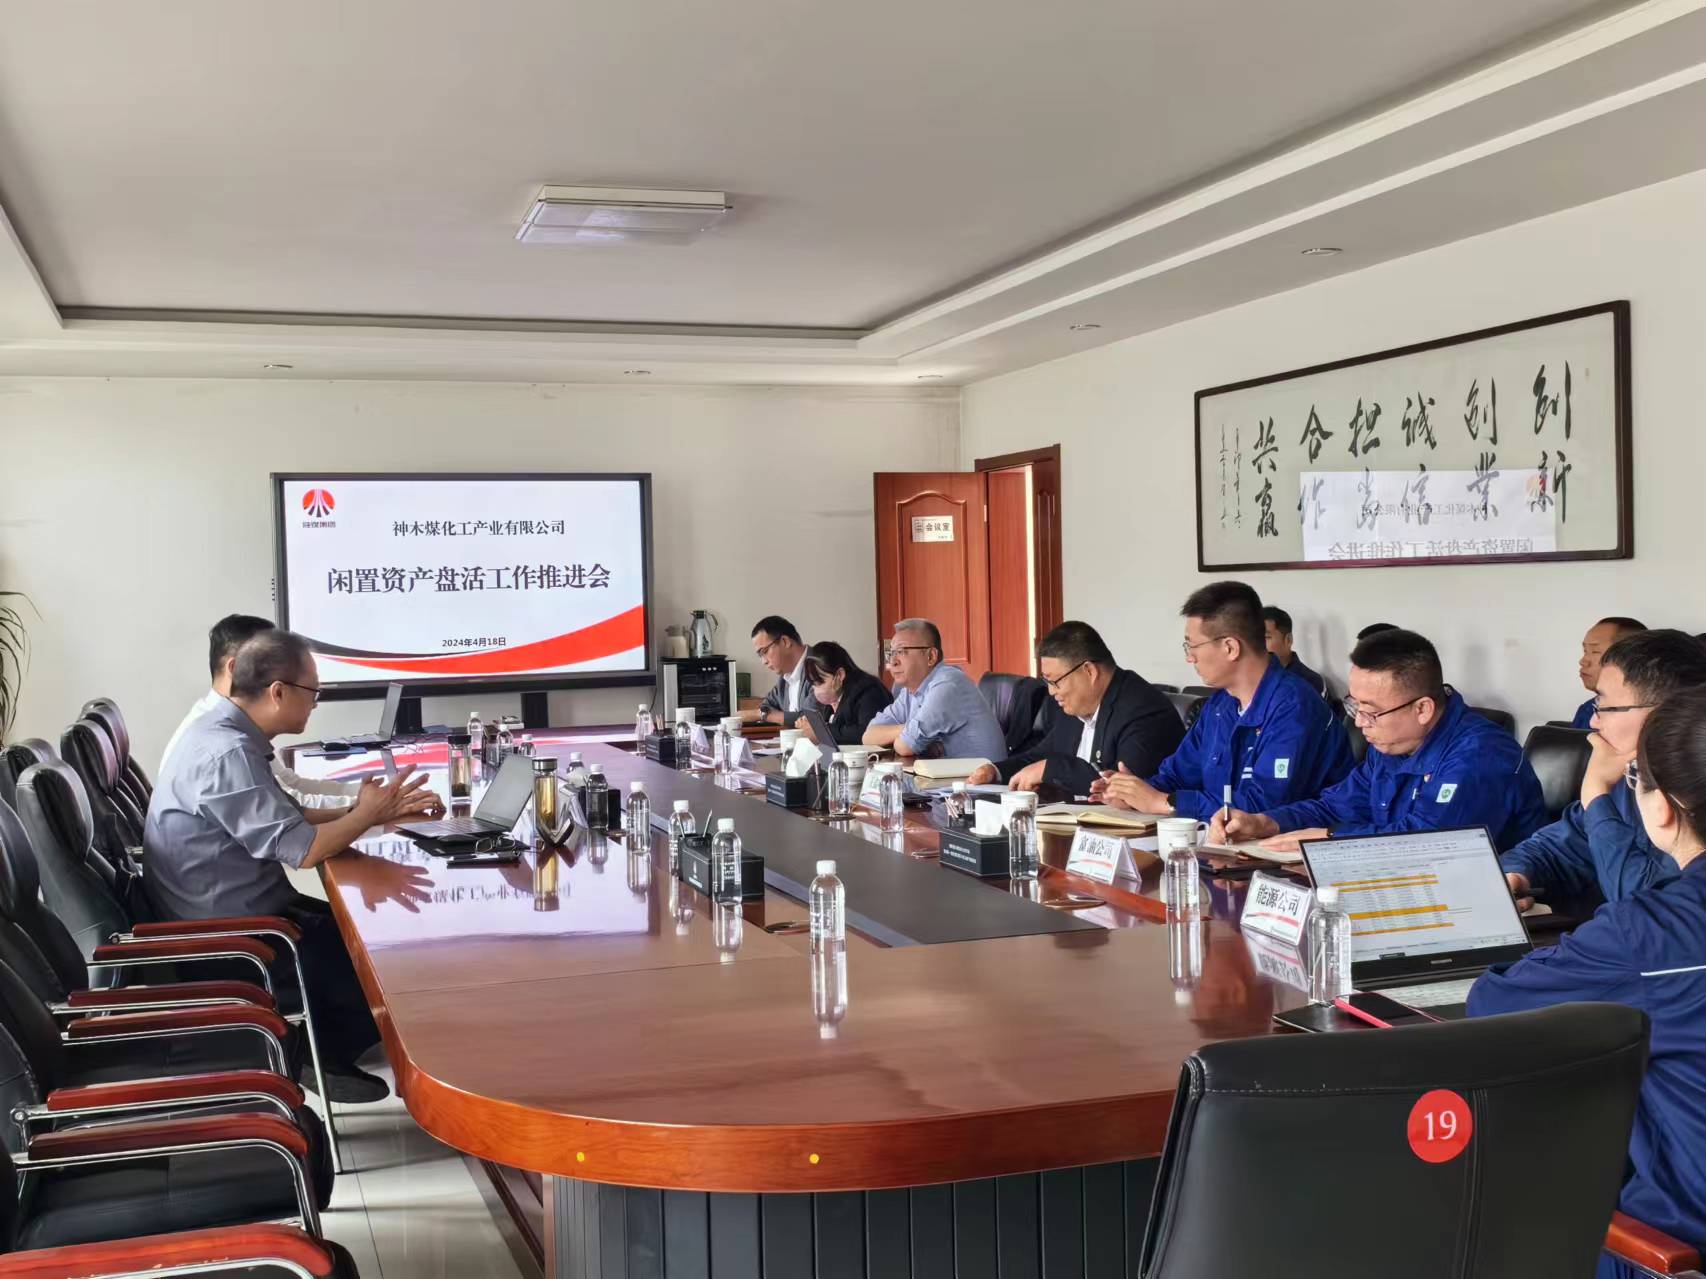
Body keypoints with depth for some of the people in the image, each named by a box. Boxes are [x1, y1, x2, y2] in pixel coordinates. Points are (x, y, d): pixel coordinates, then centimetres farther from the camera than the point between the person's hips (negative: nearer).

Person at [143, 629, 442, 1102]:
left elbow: (286, 818, 12)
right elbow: (301, 849, -26)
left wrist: (365, 811, 2)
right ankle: (328, 1058, 16)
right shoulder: (228, 754, -26)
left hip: (236, 911, 10)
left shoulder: (226, 733, 6)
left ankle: (328, 1046, 19)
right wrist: (368, 814, -10)